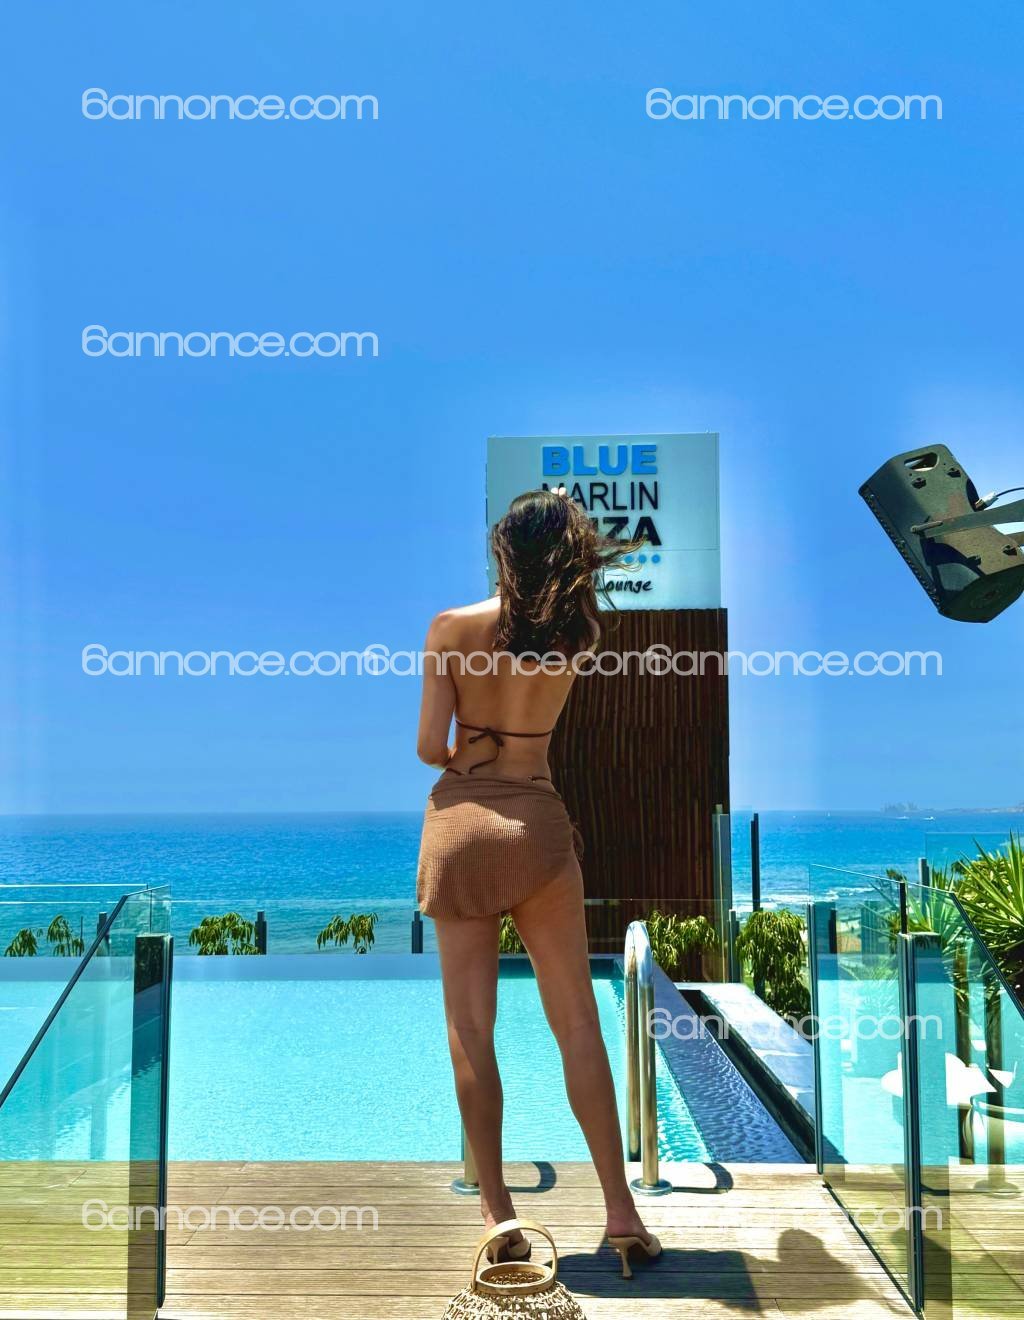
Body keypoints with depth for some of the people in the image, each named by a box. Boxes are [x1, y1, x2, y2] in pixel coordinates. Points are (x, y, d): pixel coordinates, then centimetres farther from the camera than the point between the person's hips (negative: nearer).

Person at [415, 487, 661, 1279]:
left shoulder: (453, 627, -5)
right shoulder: (578, 633, 2)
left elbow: (429, 746, -5)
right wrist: (570, 527, 24)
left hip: (460, 821, -1)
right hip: (540, 826, 1)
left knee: (471, 1029, 5)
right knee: (579, 1024, 6)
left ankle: (499, 1215, 9)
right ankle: (622, 1212, 9)